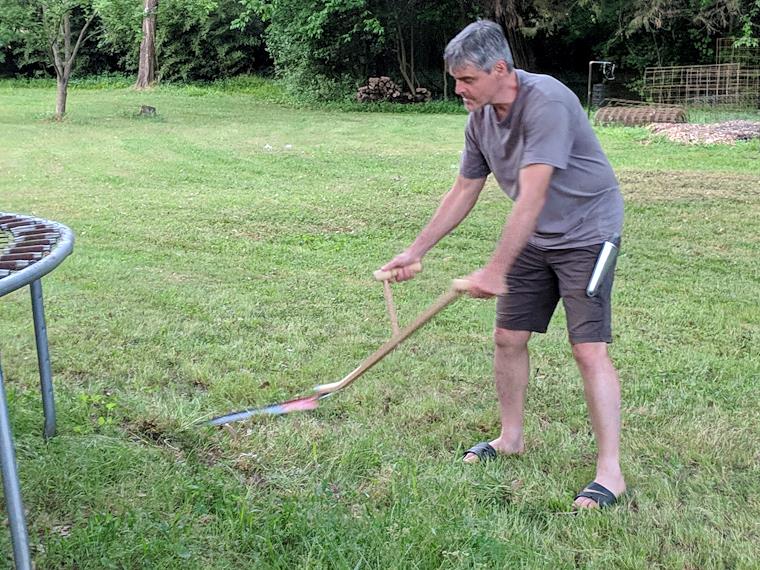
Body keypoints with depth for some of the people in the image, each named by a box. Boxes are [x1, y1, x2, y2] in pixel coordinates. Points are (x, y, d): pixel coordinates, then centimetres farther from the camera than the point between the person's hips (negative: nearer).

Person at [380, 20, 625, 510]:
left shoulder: (546, 102, -27)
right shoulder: (481, 120, 0)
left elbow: (532, 196, -32)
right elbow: (463, 193, 9)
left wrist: (495, 270, -32)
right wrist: (416, 251, 8)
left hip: (586, 234, -8)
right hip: (534, 239, 8)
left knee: (589, 350, -12)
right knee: (509, 337, 9)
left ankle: (610, 473, -4)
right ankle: (511, 437, 28)